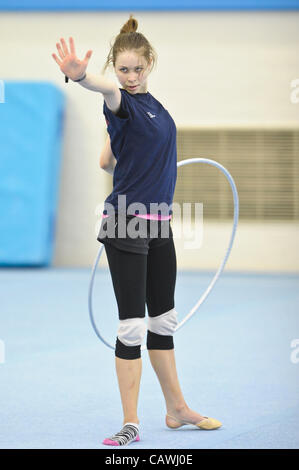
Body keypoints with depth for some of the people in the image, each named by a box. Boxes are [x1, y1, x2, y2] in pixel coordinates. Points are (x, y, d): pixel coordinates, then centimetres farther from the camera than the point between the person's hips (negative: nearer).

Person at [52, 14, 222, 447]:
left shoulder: (153, 103, 12)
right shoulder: (122, 102, -10)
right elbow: (109, 91, -38)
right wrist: (80, 75, -58)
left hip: (158, 222, 8)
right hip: (126, 224, -8)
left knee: (163, 318, 16)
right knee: (133, 324, -7)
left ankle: (177, 409, 27)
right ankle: (131, 424, -3)